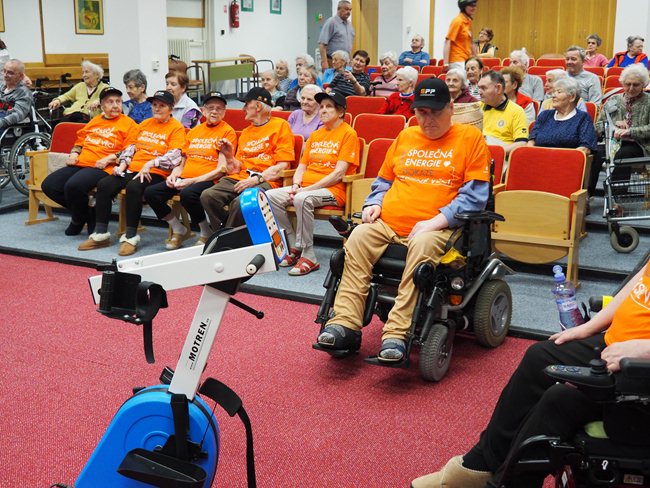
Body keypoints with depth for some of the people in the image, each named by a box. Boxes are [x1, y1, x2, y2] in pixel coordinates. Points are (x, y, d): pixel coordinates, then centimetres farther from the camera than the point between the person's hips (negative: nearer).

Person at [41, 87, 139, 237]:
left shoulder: (128, 123, 4)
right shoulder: (94, 121, 26)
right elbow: (80, 140, 32)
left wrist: (108, 159, -17)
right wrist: (74, 154, 11)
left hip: (103, 168, -8)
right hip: (79, 164, 8)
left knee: (73, 185, -33)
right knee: (48, 185, -8)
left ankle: (79, 219, -3)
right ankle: (81, 211, 10)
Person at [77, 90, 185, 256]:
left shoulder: (176, 127, 1)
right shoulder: (145, 124, 23)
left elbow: (174, 155, -12)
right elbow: (131, 146, 22)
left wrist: (150, 164, -21)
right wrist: (122, 164, 5)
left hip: (155, 173, -7)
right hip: (132, 169, 7)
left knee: (133, 187, -36)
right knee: (104, 184, -15)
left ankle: (130, 236, -27)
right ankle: (100, 233, -10)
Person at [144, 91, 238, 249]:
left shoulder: (227, 132, 0)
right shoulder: (193, 131, 20)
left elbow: (222, 169, -9)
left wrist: (192, 181, -16)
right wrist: (173, 175, 0)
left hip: (208, 180, -7)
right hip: (184, 179, 7)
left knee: (187, 194, -37)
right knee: (150, 192, -12)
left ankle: (207, 234, -11)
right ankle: (179, 230, 6)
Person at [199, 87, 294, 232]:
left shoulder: (280, 125, 5)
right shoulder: (246, 132, 25)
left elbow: (282, 166, -5)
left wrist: (257, 179, -14)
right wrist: (229, 156, 1)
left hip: (266, 181, -6)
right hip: (240, 179, 6)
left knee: (240, 202, -35)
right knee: (207, 196, -21)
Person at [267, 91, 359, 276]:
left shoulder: (348, 134, -3)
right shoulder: (315, 135, 21)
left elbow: (338, 174, -12)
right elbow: (302, 166, 18)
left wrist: (306, 189, -17)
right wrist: (295, 186, -4)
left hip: (333, 190, -8)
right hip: (305, 188, 8)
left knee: (302, 199, -36)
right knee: (270, 196, -14)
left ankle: (308, 256, -26)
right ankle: (294, 247, -7)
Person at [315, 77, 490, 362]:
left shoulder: (470, 138, 6)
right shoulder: (405, 137, 22)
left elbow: (475, 195, -3)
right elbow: (384, 180, 31)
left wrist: (436, 221, -14)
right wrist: (373, 204, 8)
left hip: (435, 228, -5)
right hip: (387, 224, 5)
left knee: (422, 246, -37)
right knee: (358, 238, -23)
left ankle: (397, 335, -37)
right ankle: (345, 325, -26)